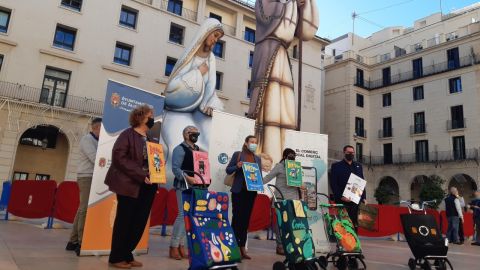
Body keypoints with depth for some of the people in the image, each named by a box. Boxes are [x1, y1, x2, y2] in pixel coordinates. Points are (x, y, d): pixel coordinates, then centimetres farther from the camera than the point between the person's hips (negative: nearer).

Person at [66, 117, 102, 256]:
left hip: (93, 177, 9)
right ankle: (82, 243, -12)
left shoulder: (96, 141, 19)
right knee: (86, 209, -12)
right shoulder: (87, 139, -7)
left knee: (82, 209, 9)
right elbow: (95, 159, -17)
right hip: (87, 177, -9)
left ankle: (73, 241, 14)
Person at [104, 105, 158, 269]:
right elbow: (119, 157, -16)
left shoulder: (150, 139, 16)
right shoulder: (128, 135, -5)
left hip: (146, 187, 7)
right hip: (129, 184, -7)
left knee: (139, 222, 8)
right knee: (124, 221, 2)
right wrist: (140, 175, -21)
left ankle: (126, 255, 22)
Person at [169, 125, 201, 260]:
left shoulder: (198, 149, 16)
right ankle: (173, 247, 2)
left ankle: (181, 246, 17)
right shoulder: (180, 149, -7)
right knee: (183, 214, -9)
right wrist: (187, 177, -28)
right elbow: (175, 168, -16)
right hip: (184, 186, -7)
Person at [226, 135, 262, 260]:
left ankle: (242, 247, 13)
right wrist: (237, 166, -19)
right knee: (237, 217, -3)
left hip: (251, 192, 4)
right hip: (239, 191, -4)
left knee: (246, 219, 7)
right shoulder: (237, 154, 1)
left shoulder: (258, 158, 14)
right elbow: (228, 170, 0)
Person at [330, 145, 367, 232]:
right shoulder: (336, 166, 3)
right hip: (342, 201, -5)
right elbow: (333, 184, -5)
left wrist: (364, 197, 7)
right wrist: (340, 197, -15)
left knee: (354, 224, 7)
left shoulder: (358, 166, 19)